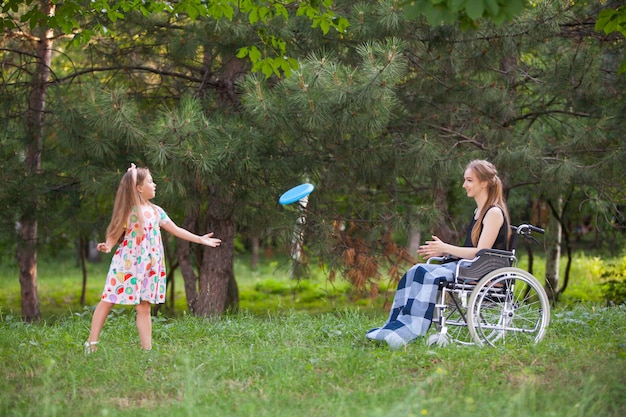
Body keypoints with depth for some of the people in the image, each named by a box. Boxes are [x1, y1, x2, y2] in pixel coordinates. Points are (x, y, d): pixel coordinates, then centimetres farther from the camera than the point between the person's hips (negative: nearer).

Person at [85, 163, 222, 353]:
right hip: (126, 263, -5)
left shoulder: (155, 211, 10)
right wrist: (107, 246, -28)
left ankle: (147, 349, 2)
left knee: (144, 307, 4)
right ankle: (91, 343, 5)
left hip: (148, 266, 5)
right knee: (107, 302, -1)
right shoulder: (128, 211, -6)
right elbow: (115, 234, -7)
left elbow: (176, 230, 17)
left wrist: (200, 239, 18)